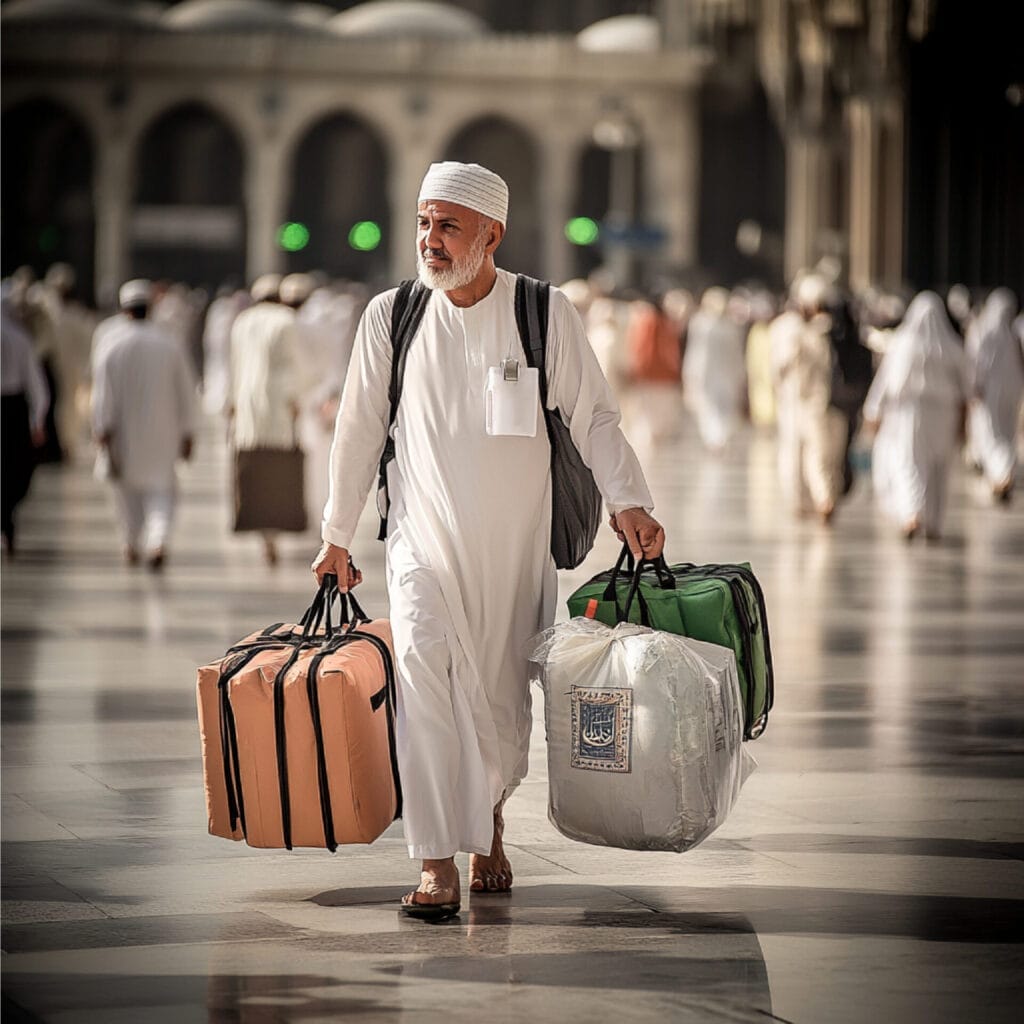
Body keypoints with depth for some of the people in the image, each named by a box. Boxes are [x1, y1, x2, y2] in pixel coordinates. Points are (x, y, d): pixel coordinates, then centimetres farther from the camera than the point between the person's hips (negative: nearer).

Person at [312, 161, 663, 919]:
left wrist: (627, 500, -15)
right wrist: (337, 536, 14)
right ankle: (438, 865, -23)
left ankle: (489, 821, 38)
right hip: (424, 536, 0)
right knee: (422, 672, -22)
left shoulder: (546, 315, -3)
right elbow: (361, 430, 9)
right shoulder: (391, 317, 1)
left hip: (517, 544, 0)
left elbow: (593, 416, 0)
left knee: (503, 698, 6)